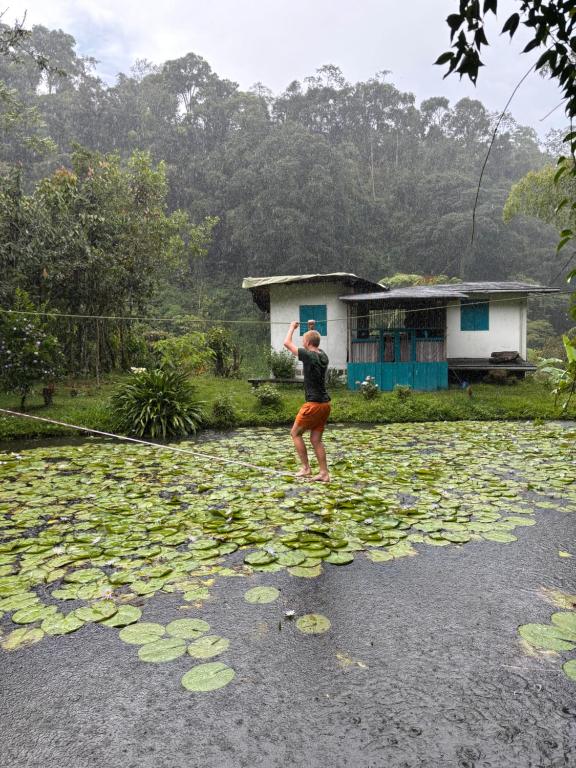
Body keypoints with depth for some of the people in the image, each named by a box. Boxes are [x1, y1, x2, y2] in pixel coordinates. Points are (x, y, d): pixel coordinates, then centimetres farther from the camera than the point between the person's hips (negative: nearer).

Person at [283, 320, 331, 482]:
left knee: (295, 433, 8)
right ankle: (324, 473, 9)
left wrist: (292, 327, 9)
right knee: (316, 439, 11)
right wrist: (312, 329, 38)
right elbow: (316, 344, 33)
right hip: (325, 404, 8)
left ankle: (306, 468, 7)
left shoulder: (309, 356, -14)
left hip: (314, 404, -8)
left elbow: (287, 343, -6)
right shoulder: (323, 356, 8)